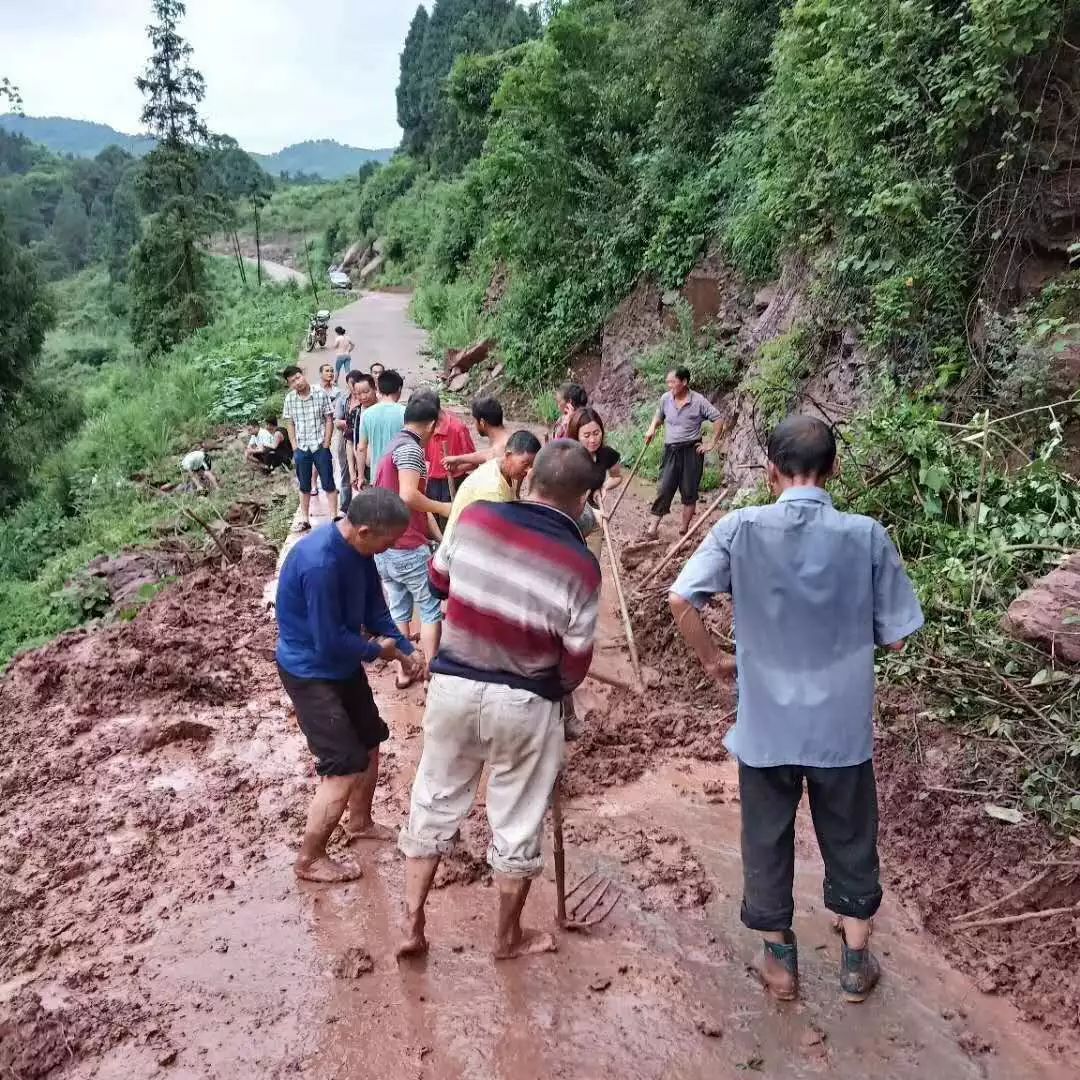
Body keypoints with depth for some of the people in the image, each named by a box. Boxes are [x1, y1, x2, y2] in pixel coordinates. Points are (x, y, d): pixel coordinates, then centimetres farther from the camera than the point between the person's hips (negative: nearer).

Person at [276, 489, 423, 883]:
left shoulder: (357, 550, -5)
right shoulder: (320, 564, -34)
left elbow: (375, 609, 4)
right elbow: (330, 642, -28)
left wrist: (406, 651, -8)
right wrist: (378, 650, -12)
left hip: (343, 664, 9)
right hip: (310, 672, -9)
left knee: (369, 744, 21)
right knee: (345, 768, -6)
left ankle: (359, 822, 43)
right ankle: (309, 860, 12)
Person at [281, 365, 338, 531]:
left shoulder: (321, 393, -8)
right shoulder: (289, 399, 0)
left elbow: (329, 420, -5)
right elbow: (290, 424, 7)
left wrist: (326, 444, -8)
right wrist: (294, 447, 1)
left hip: (320, 447, -3)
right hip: (301, 448, 3)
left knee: (329, 484, 2)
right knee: (304, 486, 12)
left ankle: (334, 517, 7)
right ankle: (304, 519, 21)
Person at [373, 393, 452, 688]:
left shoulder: (394, 445, 15)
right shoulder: (411, 448, -15)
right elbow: (408, 496, -29)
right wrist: (442, 508, -13)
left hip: (383, 545, 9)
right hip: (407, 547, -9)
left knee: (399, 610, 16)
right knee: (431, 610, 4)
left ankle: (404, 671, 23)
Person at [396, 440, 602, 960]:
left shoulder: (473, 516, -10)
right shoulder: (580, 565, -17)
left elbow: (438, 582, 7)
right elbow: (575, 665, -10)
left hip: (453, 684, 3)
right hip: (523, 704, -3)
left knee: (435, 803, 19)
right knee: (517, 824, 15)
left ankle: (412, 925, 28)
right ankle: (508, 938, 34)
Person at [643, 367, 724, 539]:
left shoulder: (699, 401, -11)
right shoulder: (665, 399, 1)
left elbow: (718, 419, -7)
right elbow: (659, 416, 20)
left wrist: (712, 444, -8)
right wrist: (652, 429, 0)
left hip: (692, 450, -3)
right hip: (671, 450, 3)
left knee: (689, 491, 4)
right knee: (664, 488, -3)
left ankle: (684, 530, 13)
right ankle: (653, 528, -3)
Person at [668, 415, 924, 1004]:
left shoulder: (740, 528, -12)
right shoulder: (866, 535, -11)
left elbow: (680, 599, -17)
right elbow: (895, 635, -5)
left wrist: (712, 659, 0)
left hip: (765, 723, 0)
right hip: (842, 723, 1)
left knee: (767, 841, 19)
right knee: (849, 840, 22)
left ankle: (779, 959, 34)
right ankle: (856, 960, 36)